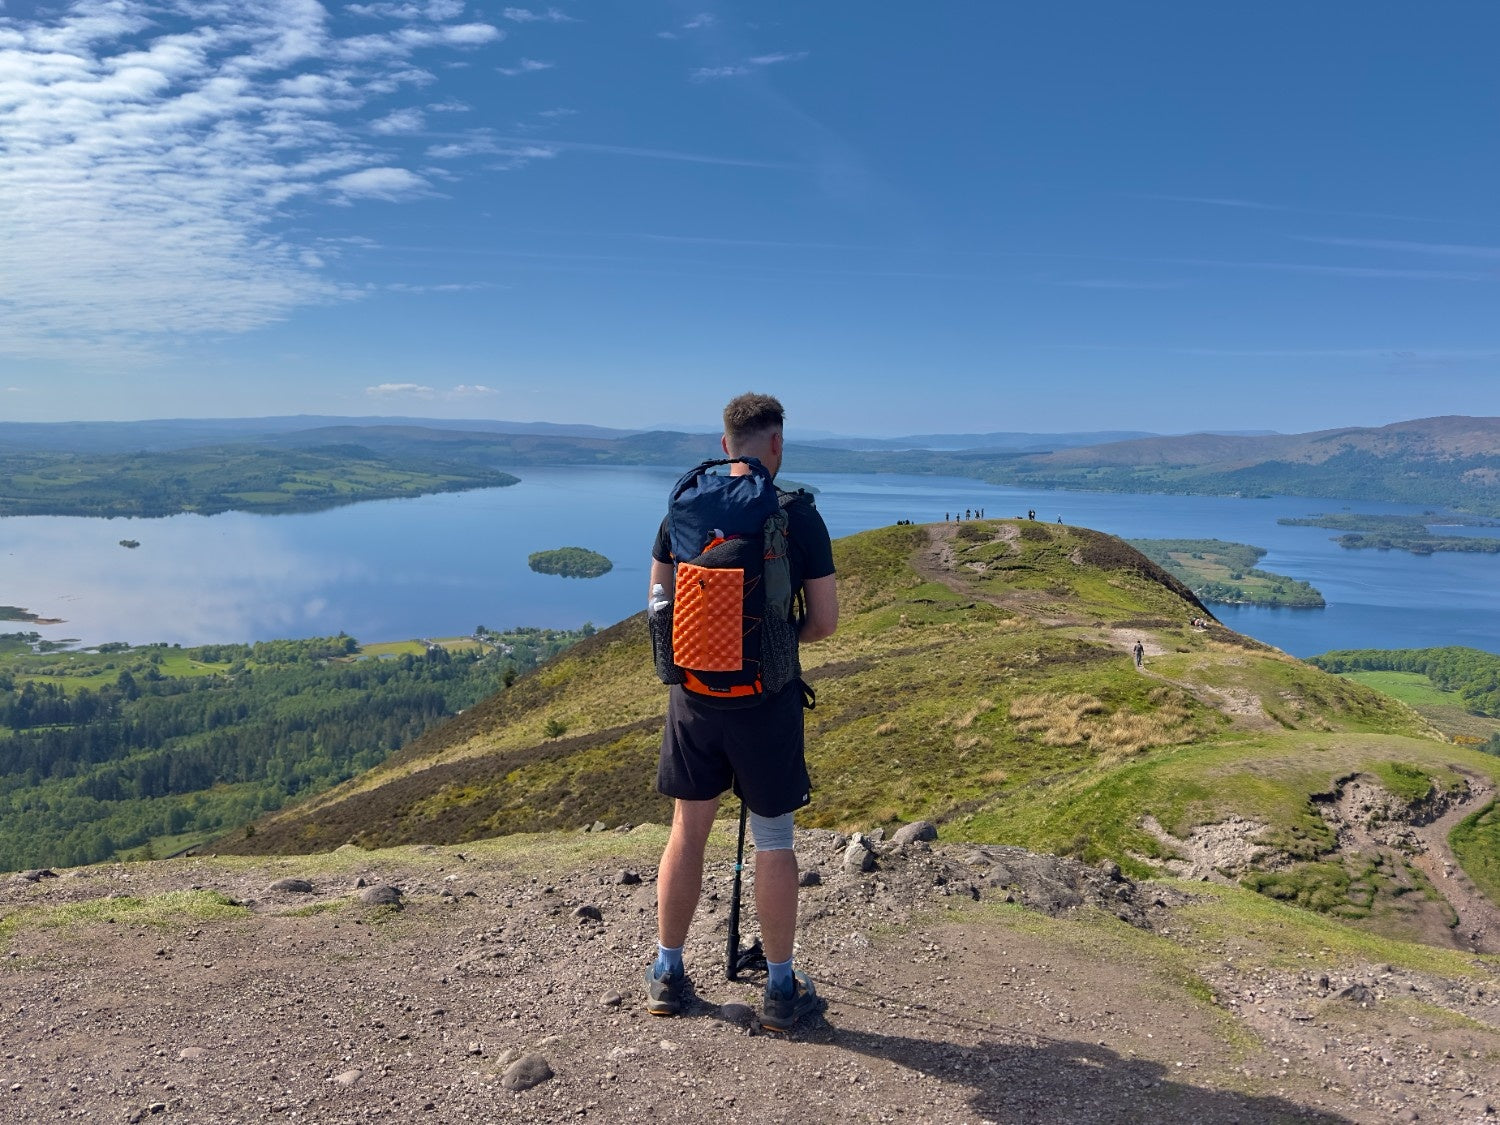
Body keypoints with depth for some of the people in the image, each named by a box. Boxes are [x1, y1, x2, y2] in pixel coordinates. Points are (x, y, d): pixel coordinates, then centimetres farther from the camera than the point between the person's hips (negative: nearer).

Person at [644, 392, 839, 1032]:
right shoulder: (799, 518, -9)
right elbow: (825, 623, -6)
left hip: (694, 695, 3)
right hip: (768, 700, -3)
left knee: (688, 830, 15)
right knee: (773, 841, 10)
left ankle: (667, 976, 27)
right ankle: (781, 990, 20)